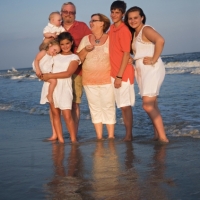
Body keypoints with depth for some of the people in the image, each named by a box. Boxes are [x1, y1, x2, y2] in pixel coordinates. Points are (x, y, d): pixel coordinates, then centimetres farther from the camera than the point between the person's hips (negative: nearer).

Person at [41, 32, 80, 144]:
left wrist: (49, 76, -12)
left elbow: (68, 73, -10)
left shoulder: (74, 58, 2)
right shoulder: (55, 55, 13)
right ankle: (60, 138, 6)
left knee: (67, 115, -9)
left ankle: (73, 139, -2)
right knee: (55, 112, 3)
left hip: (64, 87, -4)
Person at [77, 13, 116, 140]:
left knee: (108, 107, -2)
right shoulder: (85, 39, 10)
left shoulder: (110, 39, 1)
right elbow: (79, 59, 7)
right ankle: (99, 136, 9)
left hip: (107, 79, -3)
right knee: (95, 108, 4)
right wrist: (85, 50, -10)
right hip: (89, 80, 3)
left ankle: (111, 135, 5)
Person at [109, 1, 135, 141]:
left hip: (123, 74, -8)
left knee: (126, 106, -3)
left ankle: (129, 135, 3)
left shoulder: (124, 30, -13)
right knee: (122, 106, 10)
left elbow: (126, 54, -16)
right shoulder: (112, 28, 10)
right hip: (114, 73, 8)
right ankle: (128, 134, 17)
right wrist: (115, 75, 13)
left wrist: (119, 76, -18)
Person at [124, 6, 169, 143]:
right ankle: (157, 136, 14)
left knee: (148, 105, -16)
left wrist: (154, 60, -24)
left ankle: (163, 137, -14)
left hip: (152, 69, -9)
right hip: (142, 70, 9)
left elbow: (160, 40, -28)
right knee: (152, 106, 10)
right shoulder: (134, 34, 18)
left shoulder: (146, 29, -10)